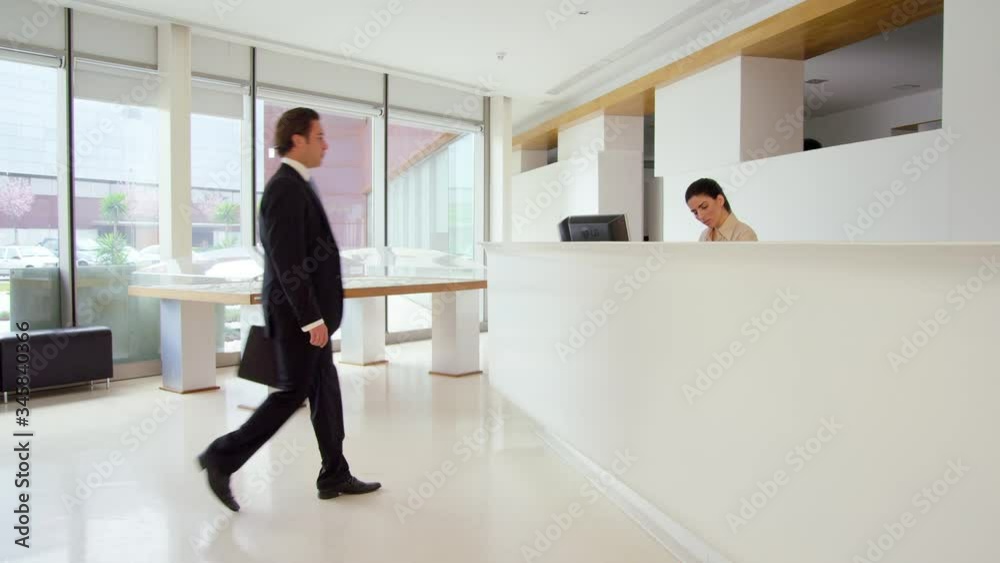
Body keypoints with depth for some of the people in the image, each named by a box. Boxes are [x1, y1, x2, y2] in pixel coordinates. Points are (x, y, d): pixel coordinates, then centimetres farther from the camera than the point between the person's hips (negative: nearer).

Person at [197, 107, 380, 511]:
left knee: (325, 391, 12)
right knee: (292, 393, 0)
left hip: (307, 313, 10)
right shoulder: (286, 189, -17)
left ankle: (335, 476, 21)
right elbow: (287, 263, -23)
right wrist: (313, 318, -22)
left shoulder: (297, 186, 14)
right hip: (297, 315, -10)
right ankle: (222, 457, 14)